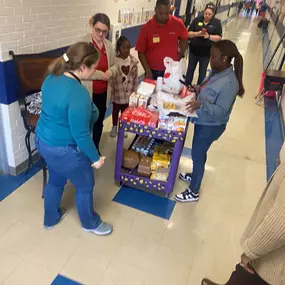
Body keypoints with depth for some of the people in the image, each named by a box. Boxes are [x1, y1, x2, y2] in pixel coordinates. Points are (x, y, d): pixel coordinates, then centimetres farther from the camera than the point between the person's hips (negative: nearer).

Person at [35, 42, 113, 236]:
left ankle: (51, 218, 51)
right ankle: (90, 223, 39)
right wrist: (96, 158, -12)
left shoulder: (52, 78, -2)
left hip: (43, 141, 9)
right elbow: (81, 134, -26)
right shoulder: (78, 94, -30)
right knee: (85, 185, 15)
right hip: (64, 150, -9)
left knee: (56, 180, 29)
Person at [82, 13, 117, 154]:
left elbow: (114, 65, 16)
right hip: (87, 92, -6)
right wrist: (99, 74, -20)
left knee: (99, 122, 20)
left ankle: (96, 149, 40)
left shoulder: (109, 45, 5)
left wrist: (111, 71, -8)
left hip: (103, 92, 6)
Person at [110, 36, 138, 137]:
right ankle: (114, 127, 36)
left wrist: (135, 91, 1)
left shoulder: (133, 61, -6)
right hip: (117, 92, -2)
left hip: (128, 93, 2)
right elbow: (110, 78, -12)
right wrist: (111, 92, -11)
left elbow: (135, 78, 1)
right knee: (115, 110, 16)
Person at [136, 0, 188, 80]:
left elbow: (183, 39, 15)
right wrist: (148, 71, -11)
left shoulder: (178, 23, -6)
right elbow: (141, 52, -6)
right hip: (153, 72, -1)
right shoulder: (146, 28, -10)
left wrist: (181, 54, 5)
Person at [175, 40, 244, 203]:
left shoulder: (229, 83, -29)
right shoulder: (217, 72, -2)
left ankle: (193, 192, 25)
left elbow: (221, 111, -28)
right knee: (199, 153, 26)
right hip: (203, 121, 9)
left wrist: (201, 104, -41)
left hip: (211, 126, -9)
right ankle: (195, 176, 51)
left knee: (197, 155, 5)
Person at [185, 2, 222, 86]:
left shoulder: (217, 23, -4)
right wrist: (198, 33, -22)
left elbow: (219, 37, -7)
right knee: (190, 69, 15)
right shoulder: (197, 20, -3)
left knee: (202, 72, 10)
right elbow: (189, 34, -3)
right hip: (194, 50, 1)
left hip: (206, 52, -1)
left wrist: (209, 36, -23)